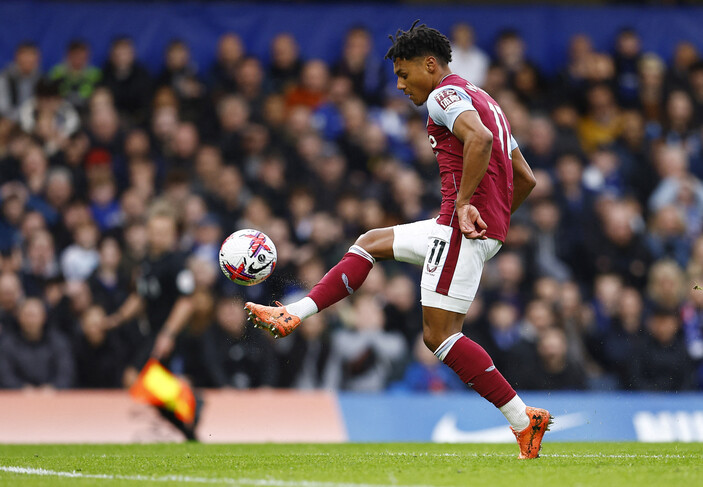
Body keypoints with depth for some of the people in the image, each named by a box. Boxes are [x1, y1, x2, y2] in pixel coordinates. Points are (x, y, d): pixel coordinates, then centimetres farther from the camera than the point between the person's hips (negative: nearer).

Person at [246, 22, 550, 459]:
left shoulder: (445, 94, -5)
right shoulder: (484, 101, 25)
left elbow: (479, 138, -27)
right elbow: (526, 179, 26)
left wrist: (464, 202, -23)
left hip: (463, 225, -10)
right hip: (489, 229, 10)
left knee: (439, 334, -11)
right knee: (372, 243, 20)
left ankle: (523, 420, -14)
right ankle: (293, 316, 18)